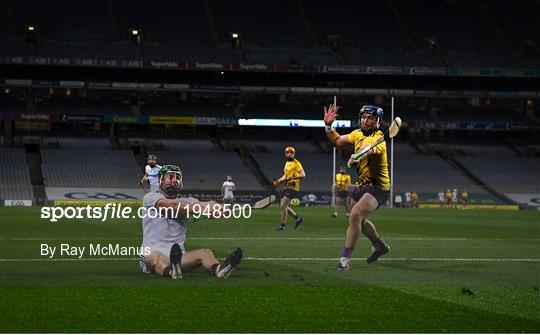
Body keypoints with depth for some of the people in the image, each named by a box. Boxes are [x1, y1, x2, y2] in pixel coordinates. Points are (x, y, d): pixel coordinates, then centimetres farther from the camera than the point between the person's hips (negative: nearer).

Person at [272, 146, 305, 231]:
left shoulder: (296, 163, -8)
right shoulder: (287, 163, 18)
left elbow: (303, 175, -17)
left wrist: (294, 177, -29)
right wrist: (278, 181, 19)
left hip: (292, 187, -9)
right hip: (286, 187, 9)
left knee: (283, 206, -12)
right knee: (283, 206, 9)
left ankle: (282, 225, -1)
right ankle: (298, 218, 24)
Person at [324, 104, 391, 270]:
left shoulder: (378, 140, -24)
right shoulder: (358, 134, 2)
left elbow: (370, 149, -48)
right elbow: (337, 141, 16)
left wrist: (358, 157, -70)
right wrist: (328, 126, -1)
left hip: (378, 187, -9)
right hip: (361, 184, 9)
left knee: (355, 215, -27)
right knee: (359, 220, 24)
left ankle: (345, 257, -23)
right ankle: (380, 246, 49)